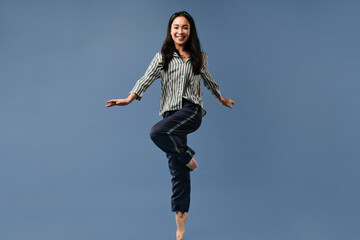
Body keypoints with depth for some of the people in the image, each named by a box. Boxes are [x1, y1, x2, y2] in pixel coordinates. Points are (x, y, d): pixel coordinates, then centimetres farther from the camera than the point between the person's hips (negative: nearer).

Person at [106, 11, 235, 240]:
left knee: (157, 133, -32)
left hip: (192, 110, -2)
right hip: (171, 112, 2)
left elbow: (208, 79, 25)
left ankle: (186, 156, -4)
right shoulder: (162, 57, 7)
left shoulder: (199, 57, 9)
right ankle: (181, 215, 16)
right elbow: (147, 78, -6)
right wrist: (129, 98, -21)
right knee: (177, 170, 3)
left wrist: (221, 98, 36)